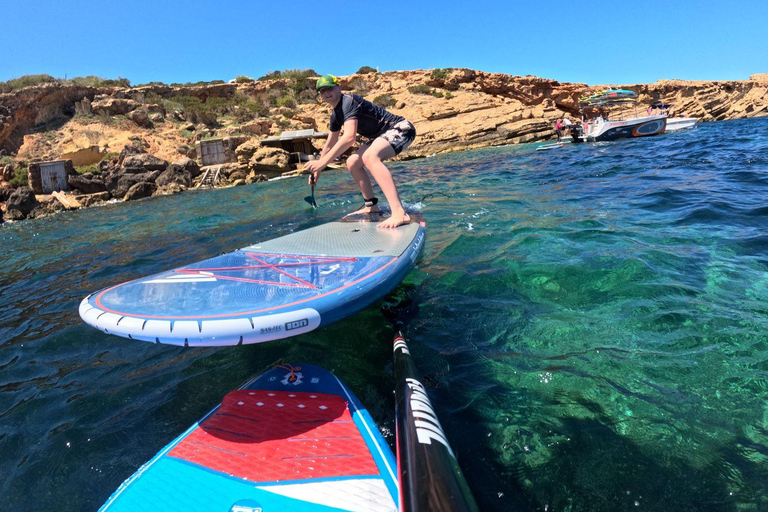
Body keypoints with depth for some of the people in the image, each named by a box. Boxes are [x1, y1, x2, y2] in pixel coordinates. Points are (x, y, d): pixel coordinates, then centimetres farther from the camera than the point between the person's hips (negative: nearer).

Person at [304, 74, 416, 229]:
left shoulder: (348, 101, -19)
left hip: (400, 128, -10)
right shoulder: (336, 114, 11)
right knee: (352, 163, 12)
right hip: (383, 135, 10)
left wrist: (322, 162, -31)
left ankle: (400, 213, -47)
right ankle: (371, 206, 19)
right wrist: (317, 170, 24)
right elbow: (329, 145, 23)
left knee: (369, 157, -36)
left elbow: (349, 137, -32)